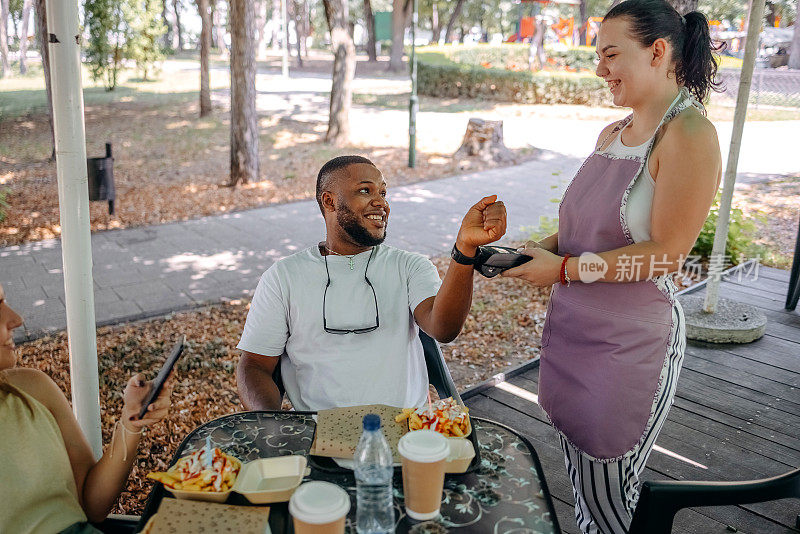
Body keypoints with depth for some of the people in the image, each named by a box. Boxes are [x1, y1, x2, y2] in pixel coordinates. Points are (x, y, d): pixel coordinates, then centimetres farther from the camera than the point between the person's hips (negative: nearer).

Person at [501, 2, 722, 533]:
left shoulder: (689, 134, -13)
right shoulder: (611, 135, 12)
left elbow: (667, 251, -18)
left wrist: (565, 269, -19)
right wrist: (537, 250, 1)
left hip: (630, 343, -7)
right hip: (574, 330, 8)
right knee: (580, 486, 18)